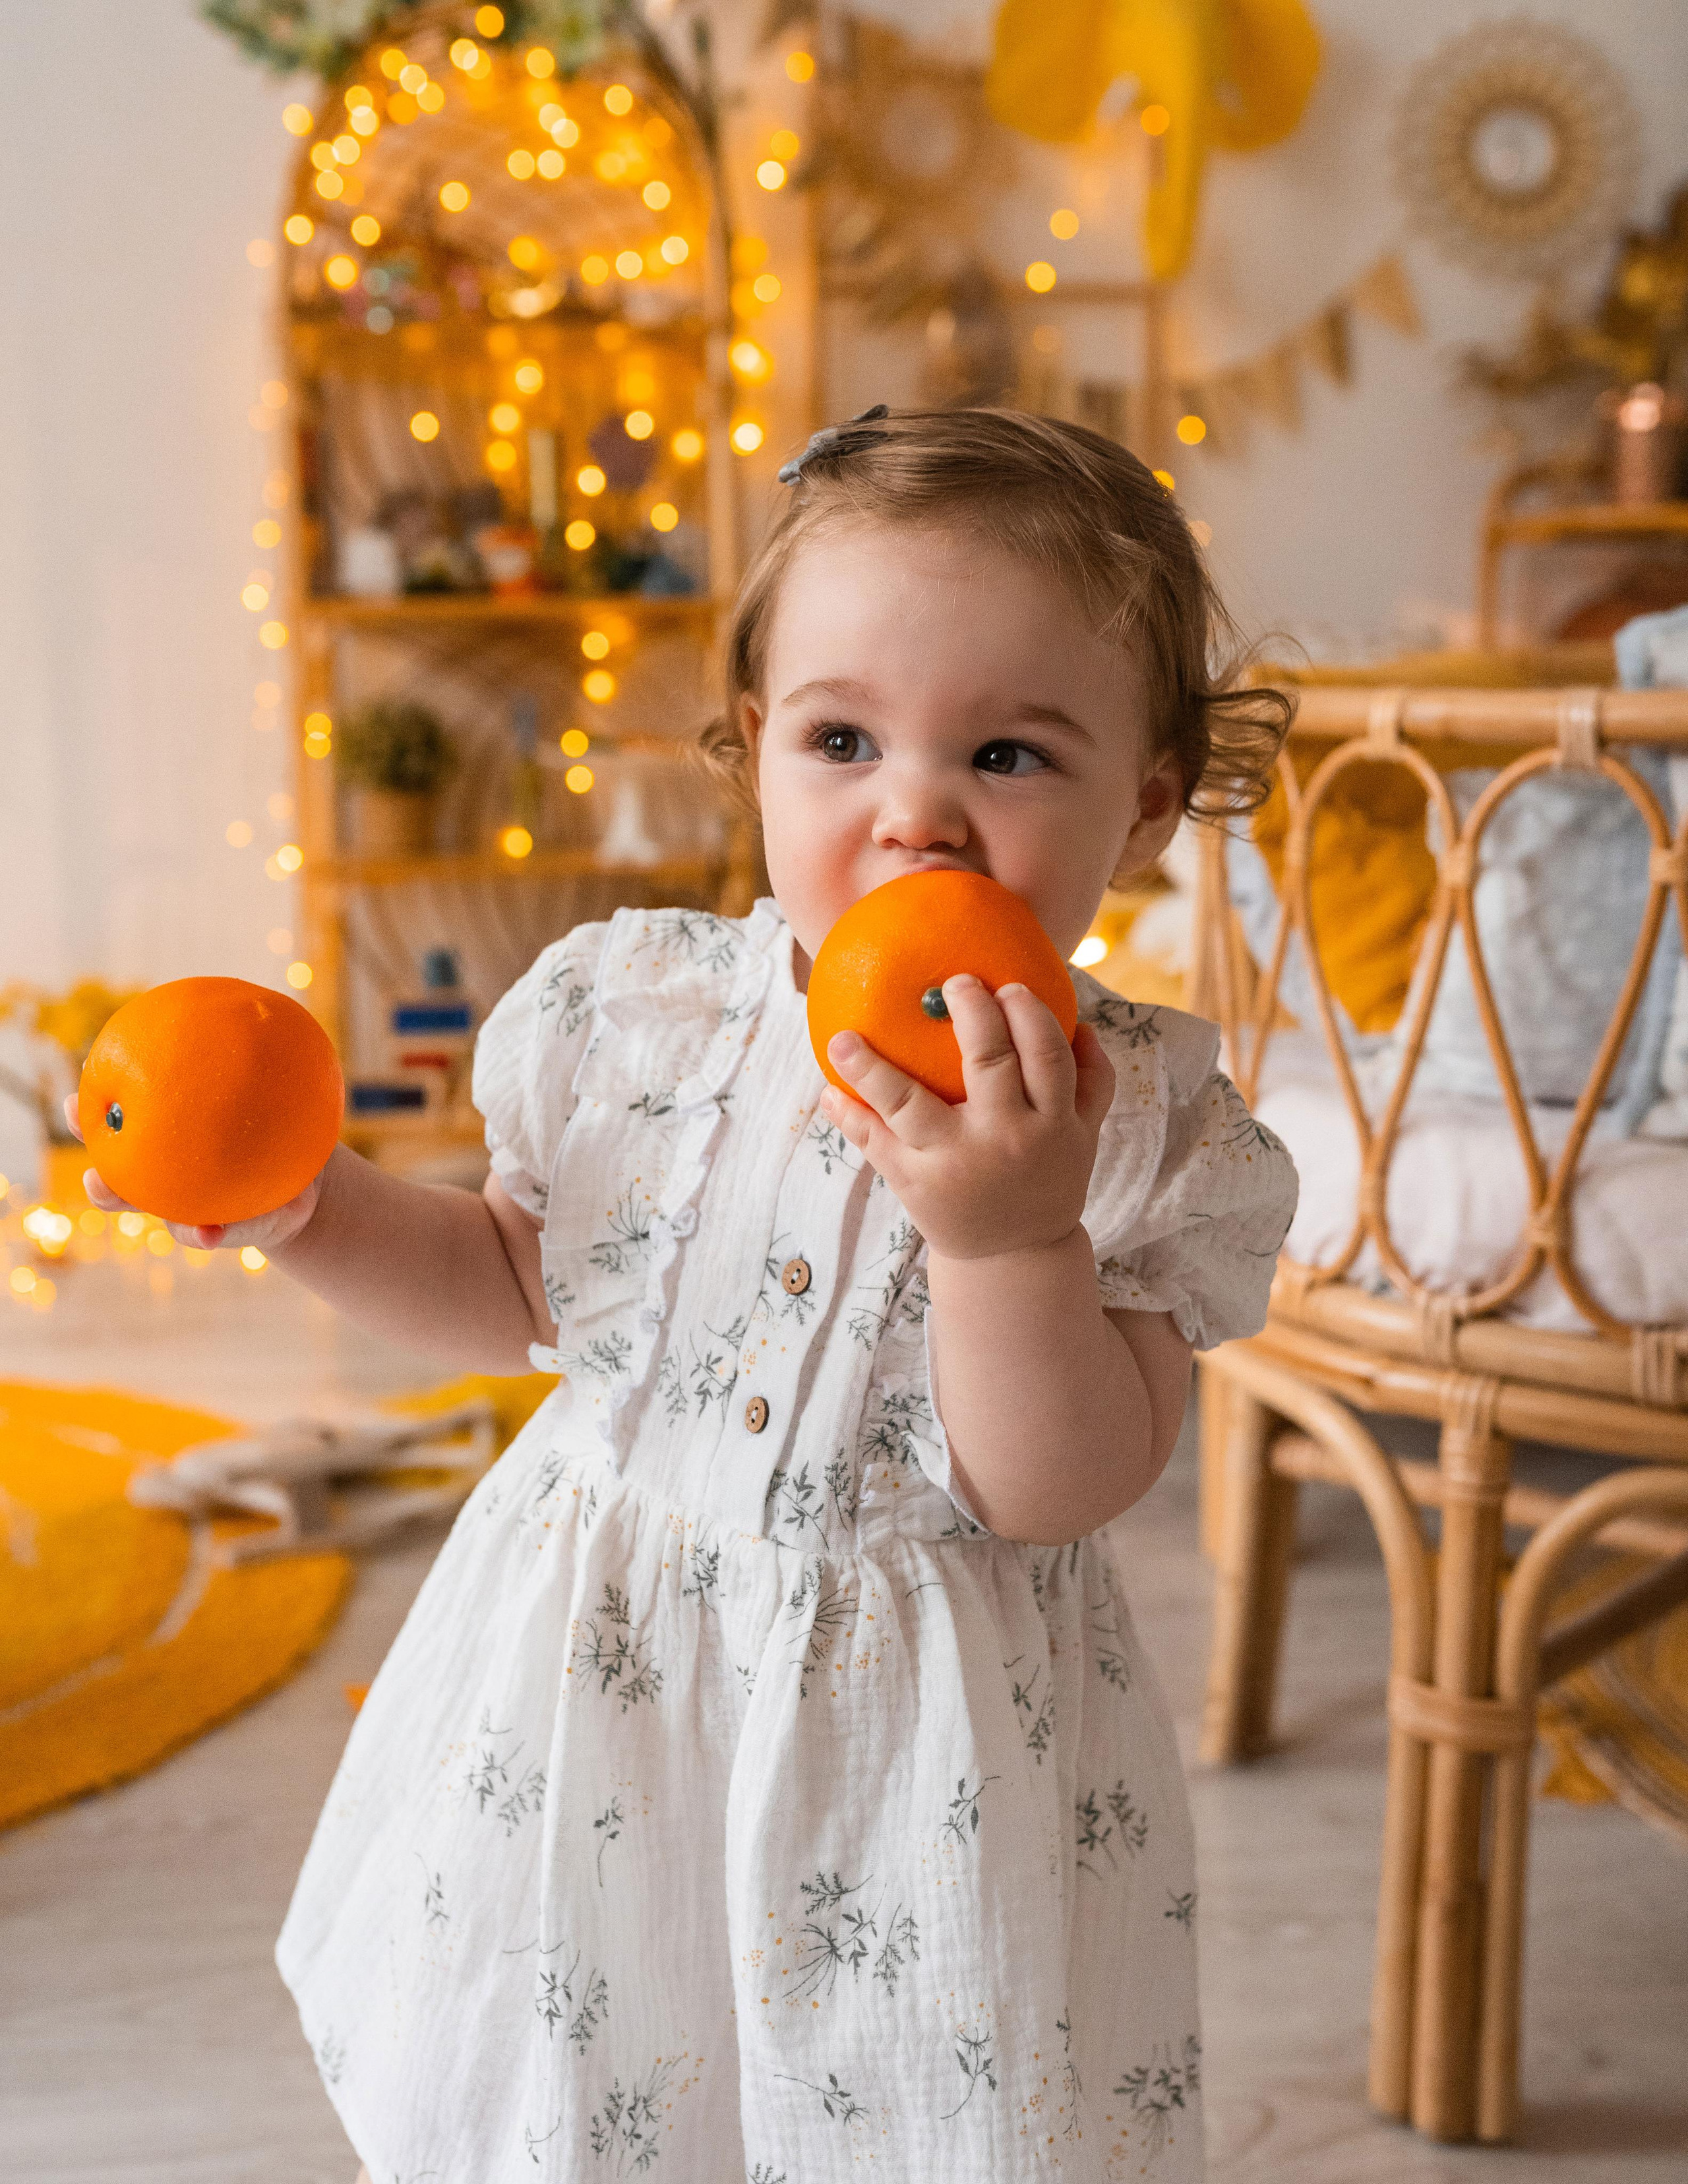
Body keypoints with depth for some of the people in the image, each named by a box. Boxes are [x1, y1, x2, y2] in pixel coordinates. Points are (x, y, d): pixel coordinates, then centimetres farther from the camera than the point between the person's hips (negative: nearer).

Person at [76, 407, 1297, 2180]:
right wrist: (312, 1213, -8)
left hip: (922, 1746, -2)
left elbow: (1059, 1496, -18)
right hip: (583, 1699, 3)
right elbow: (516, 1291, 8)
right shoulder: (626, 1012, -8)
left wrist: (1012, 1235, -33)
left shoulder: (1134, 1118, -15)